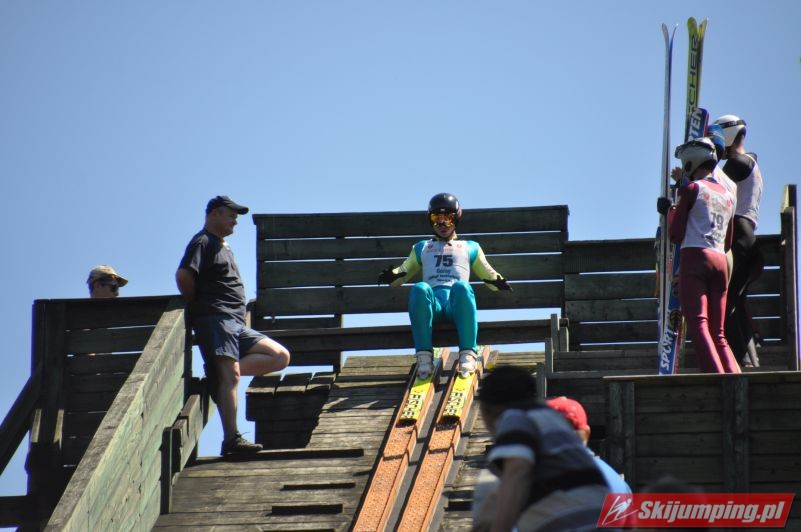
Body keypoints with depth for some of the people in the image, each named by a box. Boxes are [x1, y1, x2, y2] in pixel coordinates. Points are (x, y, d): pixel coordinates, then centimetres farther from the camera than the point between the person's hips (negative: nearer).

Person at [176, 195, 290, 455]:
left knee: (280, 357, 1)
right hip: (215, 318, -9)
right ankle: (231, 439, -32)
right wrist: (197, 305, -3)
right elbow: (183, 275, -15)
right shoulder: (203, 242, 0)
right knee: (230, 375, -23)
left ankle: (219, 372, -9)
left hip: (238, 325, 9)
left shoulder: (223, 246, 30)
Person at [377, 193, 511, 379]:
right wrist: (391, 276, 10)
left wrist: (498, 283, 6)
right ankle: (424, 356, -42)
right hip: (432, 301, 1)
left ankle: (468, 355, -44)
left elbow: (487, 274, 29)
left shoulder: (470, 247, 32)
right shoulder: (422, 248, 37)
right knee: (420, 289, -37)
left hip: (457, 301, -1)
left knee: (462, 286, -39)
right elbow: (404, 272, 34)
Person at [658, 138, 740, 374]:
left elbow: (676, 235, -2)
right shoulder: (728, 196, 20)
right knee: (718, 333, 11)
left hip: (694, 257, -7)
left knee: (698, 324, -15)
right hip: (720, 261, 7)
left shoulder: (691, 189, 0)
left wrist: (670, 211, 16)